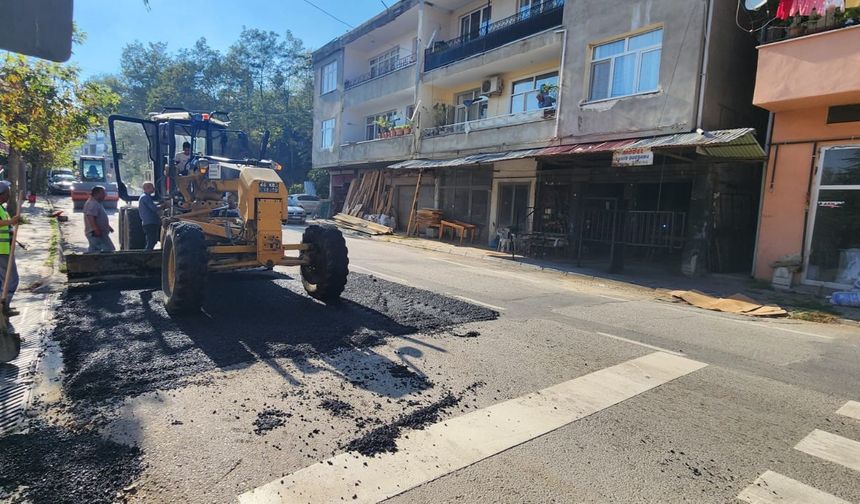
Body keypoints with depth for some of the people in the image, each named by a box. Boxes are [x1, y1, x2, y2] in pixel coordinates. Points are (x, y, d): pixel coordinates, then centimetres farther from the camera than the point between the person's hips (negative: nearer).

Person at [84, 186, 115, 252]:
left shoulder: (96, 203, 19)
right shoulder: (93, 204, -16)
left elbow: (101, 218, 28)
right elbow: (90, 217, -27)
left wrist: (108, 227, 27)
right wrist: (96, 230, -31)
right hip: (97, 234, -11)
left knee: (92, 251, 14)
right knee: (110, 250, -12)